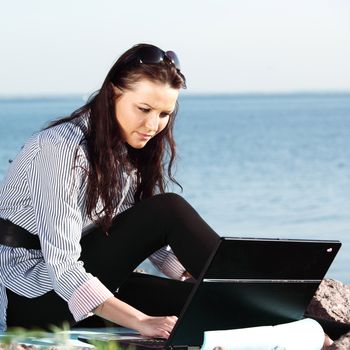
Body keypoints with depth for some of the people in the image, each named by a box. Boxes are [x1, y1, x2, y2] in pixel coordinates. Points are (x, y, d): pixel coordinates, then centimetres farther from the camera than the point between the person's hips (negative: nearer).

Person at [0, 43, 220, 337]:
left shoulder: (131, 150, 3)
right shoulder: (64, 148, -23)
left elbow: (150, 239, 8)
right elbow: (61, 267, -29)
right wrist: (141, 322, -37)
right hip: (31, 295, -7)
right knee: (169, 210, -19)